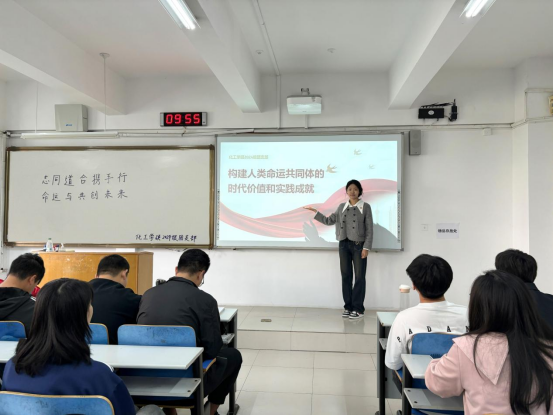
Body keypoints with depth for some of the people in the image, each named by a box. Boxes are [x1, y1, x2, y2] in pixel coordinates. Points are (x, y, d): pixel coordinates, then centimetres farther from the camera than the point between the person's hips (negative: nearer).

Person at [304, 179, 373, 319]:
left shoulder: (365, 207, -2)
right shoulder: (342, 206, 10)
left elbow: (369, 229, -4)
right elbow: (329, 221, 14)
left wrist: (366, 247, -11)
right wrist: (315, 212, 6)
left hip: (359, 245, -4)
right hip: (344, 244, 4)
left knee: (359, 277, 1)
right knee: (346, 276, 6)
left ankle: (358, 308, 9)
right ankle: (348, 306, 16)